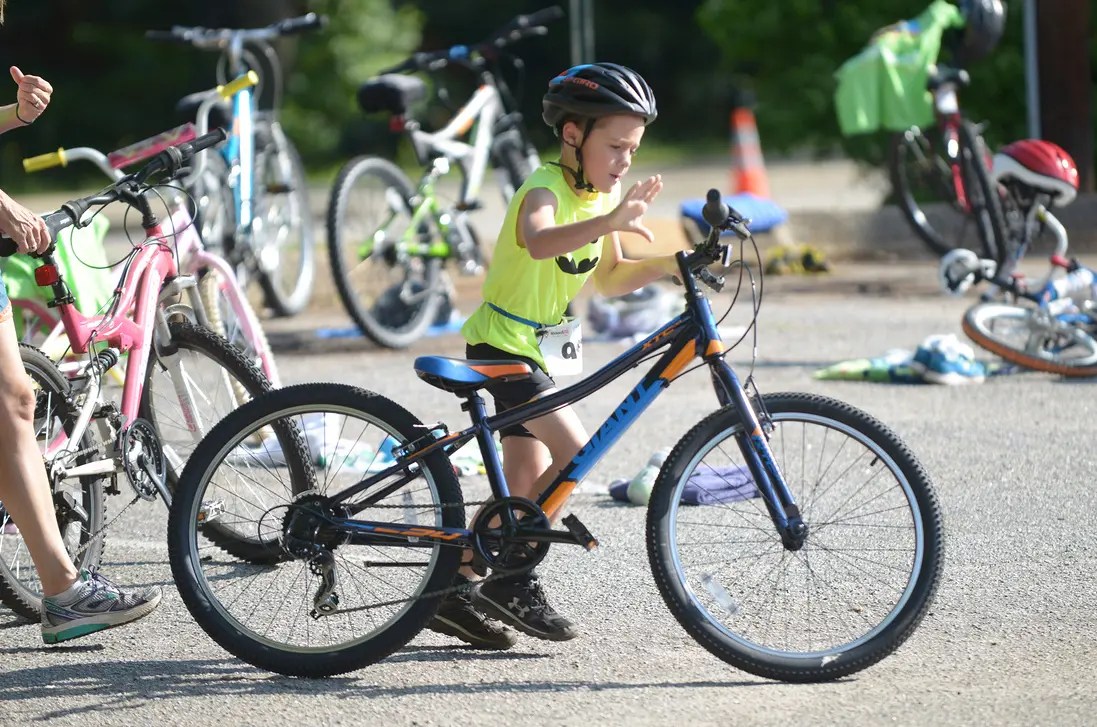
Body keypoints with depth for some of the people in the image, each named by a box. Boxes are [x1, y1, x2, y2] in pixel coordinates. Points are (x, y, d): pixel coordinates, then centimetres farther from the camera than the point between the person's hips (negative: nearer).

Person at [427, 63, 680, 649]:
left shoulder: (602, 196, 7)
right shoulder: (546, 189, -20)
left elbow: (609, 279, 11)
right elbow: (539, 242, -43)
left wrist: (665, 265, -7)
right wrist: (608, 222, -58)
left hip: (538, 351, 9)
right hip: (502, 344, -9)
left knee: (524, 486, 8)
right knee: (577, 453, -19)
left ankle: (459, 590, 15)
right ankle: (512, 580, -11)